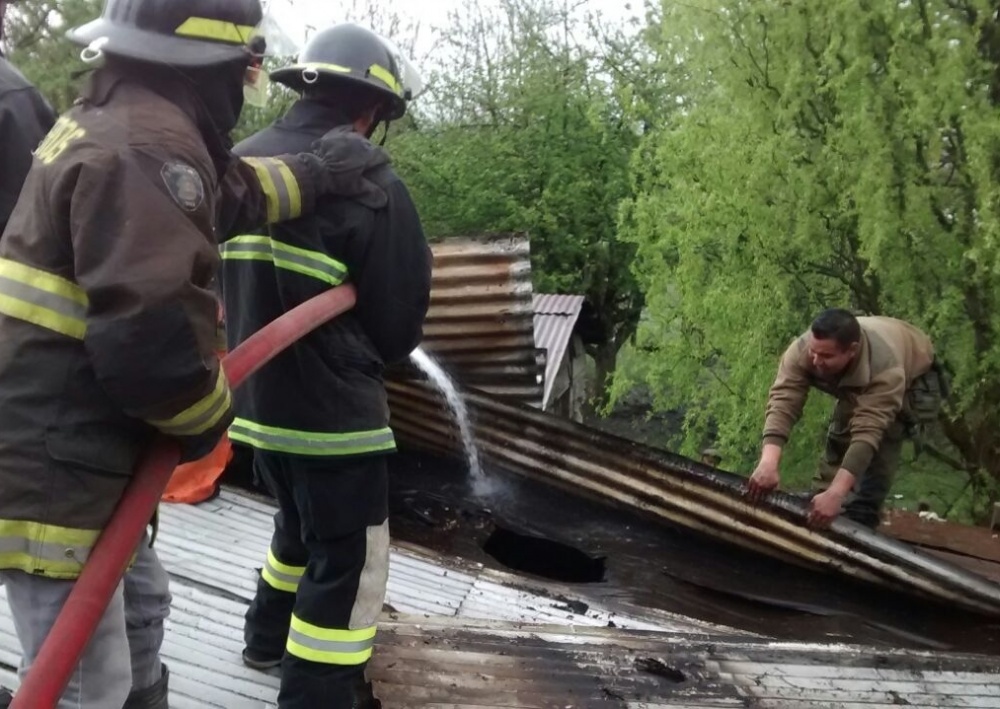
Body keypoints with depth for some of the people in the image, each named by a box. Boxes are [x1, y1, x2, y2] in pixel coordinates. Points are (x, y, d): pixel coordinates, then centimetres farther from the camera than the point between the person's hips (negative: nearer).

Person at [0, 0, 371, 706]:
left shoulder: (116, 122, 13)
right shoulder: (146, 151, -23)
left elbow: (228, 189, 30)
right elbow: (150, 338, -31)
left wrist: (318, 172, 34)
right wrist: (208, 417, -12)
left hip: (66, 452, 11)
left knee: (140, 607, 28)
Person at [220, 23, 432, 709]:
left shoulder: (243, 164, 5)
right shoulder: (367, 180, -16)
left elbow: (228, 282, 12)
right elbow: (401, 310, -9)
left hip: (256, 396, 8)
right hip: (331, 405, -8)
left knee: (302, 521, 29)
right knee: (348, 561, 4)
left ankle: (267, 638, 46)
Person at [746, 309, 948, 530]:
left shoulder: (885, 369, -47)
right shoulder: (801, 351, -36)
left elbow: (867, 433, -52)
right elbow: (782, 403, -44)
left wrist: (835, 495, -60)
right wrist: (768, 463, -59)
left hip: (914, 381, -5)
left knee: (881, 444, -23)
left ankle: (859, 522, -14)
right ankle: (822, 515, 13)